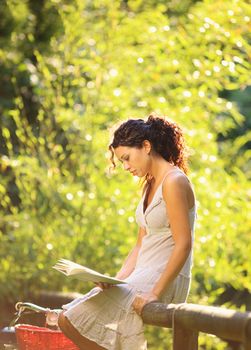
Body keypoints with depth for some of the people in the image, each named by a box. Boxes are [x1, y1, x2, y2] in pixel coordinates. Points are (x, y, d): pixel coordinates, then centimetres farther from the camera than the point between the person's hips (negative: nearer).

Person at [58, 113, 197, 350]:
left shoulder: (174, 182, -14)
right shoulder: (149, 186, 16)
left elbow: (183, 245, -19)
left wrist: (155, 293, -23)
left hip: (164, 281, -10)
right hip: (142, 276, 10)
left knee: (70, 321, -15)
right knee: (68, 319, 9)